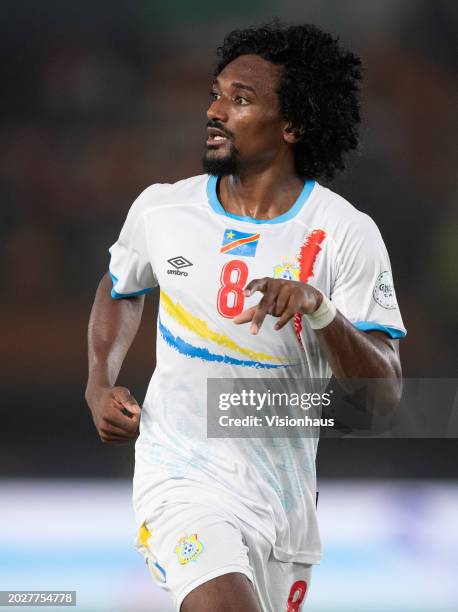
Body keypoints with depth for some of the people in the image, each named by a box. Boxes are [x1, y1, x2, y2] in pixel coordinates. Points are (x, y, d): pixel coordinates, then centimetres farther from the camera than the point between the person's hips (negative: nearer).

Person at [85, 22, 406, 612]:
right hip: (181, 478, -1)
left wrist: (320, 311, -29)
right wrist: (100, 384, 5)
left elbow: (384, 394, -13)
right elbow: (120, 290, 22)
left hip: (285, 496, 2)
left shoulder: (347, 234, -8)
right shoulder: (161, 209, -1)